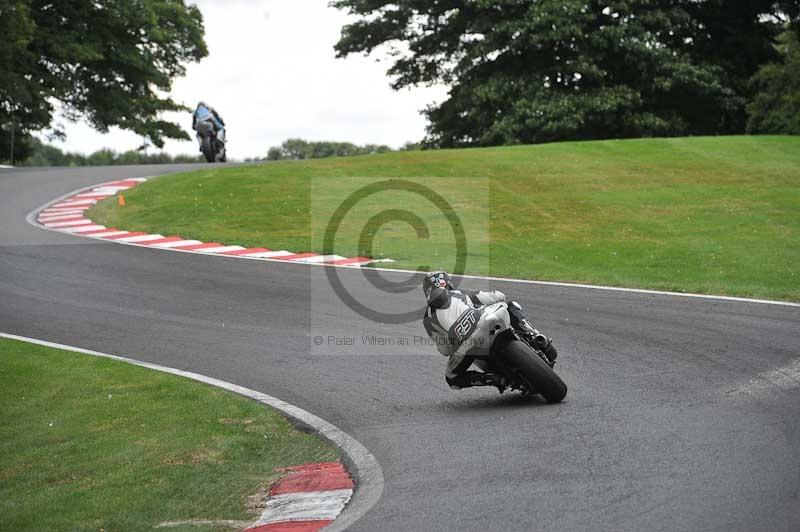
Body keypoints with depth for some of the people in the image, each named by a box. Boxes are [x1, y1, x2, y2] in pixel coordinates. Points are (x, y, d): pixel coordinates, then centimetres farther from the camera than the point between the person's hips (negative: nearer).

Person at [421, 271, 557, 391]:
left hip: (468, 344, -1)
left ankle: (494, 379, 3)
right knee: (512, 307, 30)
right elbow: (499, 297, 28)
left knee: (452, 378, 23)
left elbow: (445, 350, 26)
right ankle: (537, 338, 8)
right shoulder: (461, 293, 28)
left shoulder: (428, 319, 25)